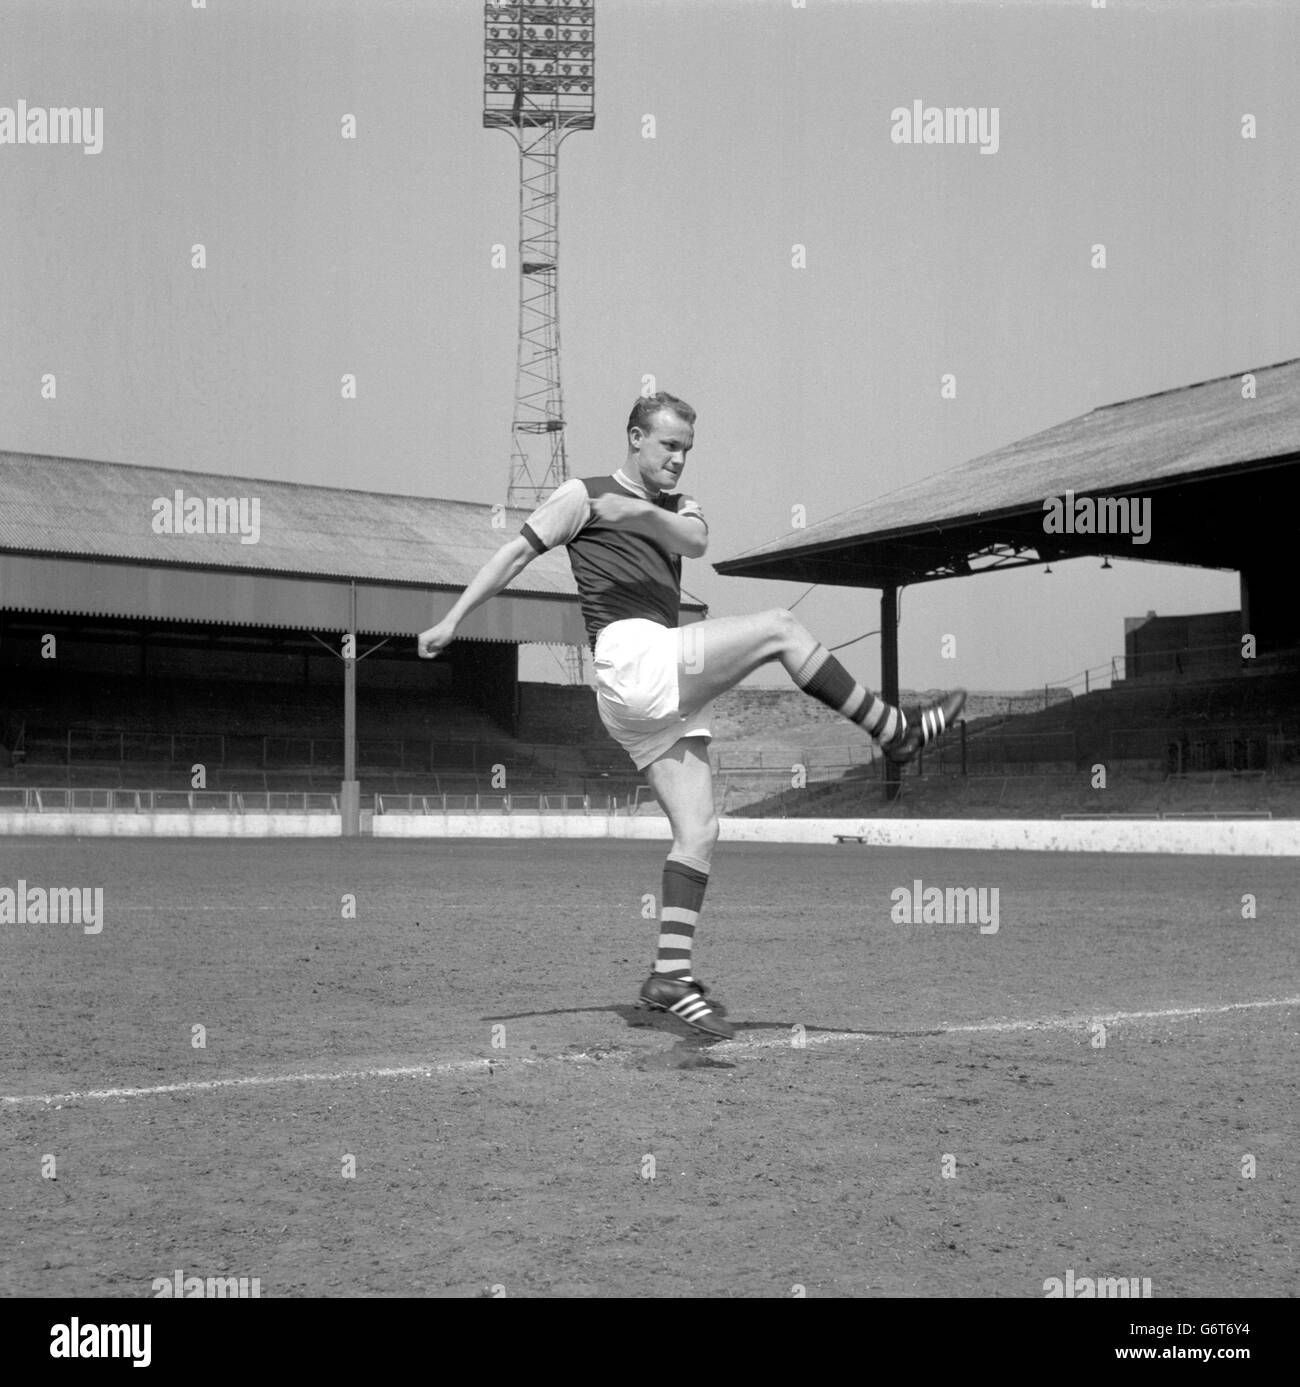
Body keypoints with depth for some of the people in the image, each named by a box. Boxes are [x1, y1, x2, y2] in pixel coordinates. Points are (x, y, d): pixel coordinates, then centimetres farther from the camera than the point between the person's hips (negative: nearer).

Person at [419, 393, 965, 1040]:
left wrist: (644, 514, -18)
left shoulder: (675, 507, 25)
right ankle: (895, 730, -7)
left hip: (667, 692, 7)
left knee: (698, 831, -2)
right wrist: (452, 619, 0)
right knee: (779, 627, -12)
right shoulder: (584, 495, 9)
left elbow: (696, 542, 1)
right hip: (629, 656, -7)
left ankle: (671, 973, -5)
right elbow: (517, 552, 7)